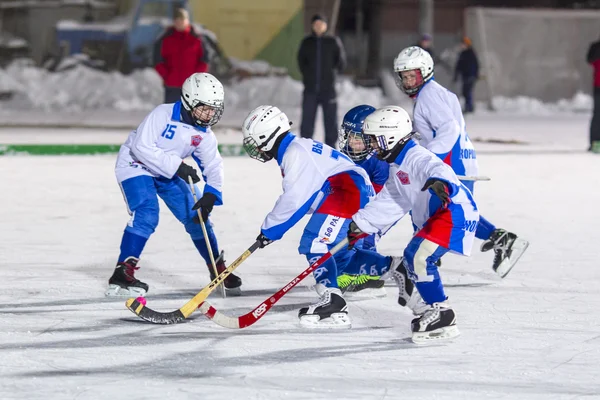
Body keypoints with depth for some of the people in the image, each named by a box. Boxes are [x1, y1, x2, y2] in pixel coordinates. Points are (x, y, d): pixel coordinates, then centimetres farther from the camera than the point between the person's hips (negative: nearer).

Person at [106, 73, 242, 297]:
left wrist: (210, 195, -25)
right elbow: (141, 147, -31)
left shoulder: (204, 135, -6)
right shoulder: (163, 114, -25)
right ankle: (121, 275, -25)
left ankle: (219, 271, 21)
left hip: (167, 174, 7)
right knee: (146, 215, -27)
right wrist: (176, 165, -35)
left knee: (195, 216, 3)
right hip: (135, 166, -7)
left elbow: (213, 166, -7)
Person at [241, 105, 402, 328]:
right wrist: (272, 227, 19)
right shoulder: (292, 151, 20)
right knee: (340, 257, 16)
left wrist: (269, 229, -9)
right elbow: (294, 198, 25)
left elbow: (294, 201, -18)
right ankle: (395, 267, 20)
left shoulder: (296, 153, -13)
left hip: (350, 192, -11)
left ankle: (334, 304, -26)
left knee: (314, 244, -19)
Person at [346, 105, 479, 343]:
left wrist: (439, 183, -62)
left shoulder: (417, 158, -17)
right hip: (431, 219, 12)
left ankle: (441, 313, -19)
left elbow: (436, 169, -39)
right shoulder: (397, 167, 18)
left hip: (454, 211, -12)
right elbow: (388, 203, 25)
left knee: (419, 257, -23)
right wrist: (360, 223, 22)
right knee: (413, 257, 23)